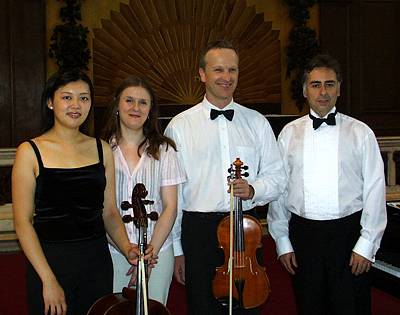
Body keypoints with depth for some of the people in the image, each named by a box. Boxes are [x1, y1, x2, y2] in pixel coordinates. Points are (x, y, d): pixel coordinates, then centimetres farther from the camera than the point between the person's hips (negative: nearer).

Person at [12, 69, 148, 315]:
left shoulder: (101, 149, 5)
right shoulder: (31, 151, -6)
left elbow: (109, 212, 7)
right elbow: (23, 221, -8)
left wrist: (126, 247, -10)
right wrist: (48, 279, -14)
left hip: (97, 261, 4)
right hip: (49, 261, -3)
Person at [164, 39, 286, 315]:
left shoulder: (257, 122, 7)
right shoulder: (180, 126, 0)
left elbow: (277, 178, 8)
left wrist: (253, 190, -13)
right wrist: (176, 248, 1)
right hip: (198, 231, -1)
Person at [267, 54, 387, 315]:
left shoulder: (360, 132, 0)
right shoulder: (290, 133, 4)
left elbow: (375, 190, -2)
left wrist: (366, 244, -7)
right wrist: (282, 241, 3)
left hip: (348, 232, -1)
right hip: (303, 233, 2)